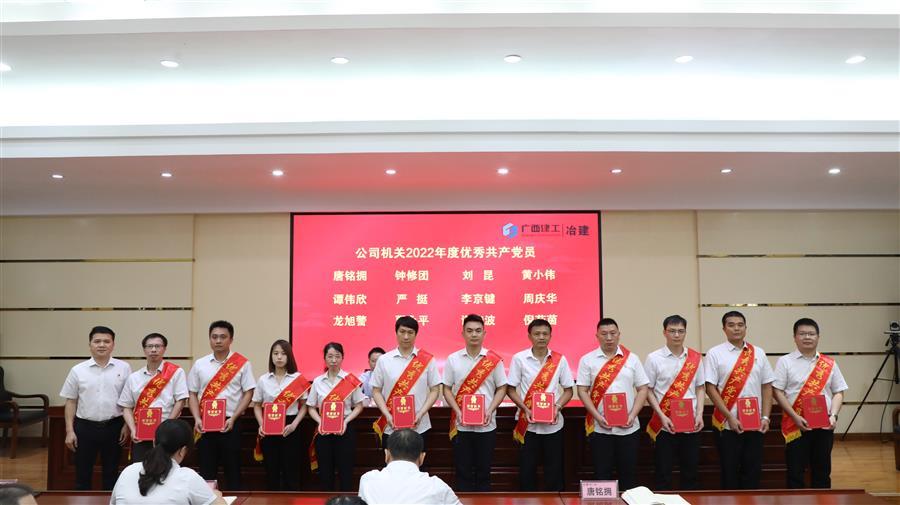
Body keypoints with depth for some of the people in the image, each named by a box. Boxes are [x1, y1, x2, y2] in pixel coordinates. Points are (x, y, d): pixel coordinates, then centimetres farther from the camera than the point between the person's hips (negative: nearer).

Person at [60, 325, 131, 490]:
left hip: (113, 427, 0)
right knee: (82, 472, 10)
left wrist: (127, 426, -3)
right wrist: (70, 431, 0)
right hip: (85, 427, 1)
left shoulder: (123, 368, -2)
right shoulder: (78, 370, 0)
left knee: (111, 472, 13)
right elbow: (71, 402, 4)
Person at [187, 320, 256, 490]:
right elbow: (192, 394, 9)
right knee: (206, 470, 7)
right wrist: (197, 419, -5)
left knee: (232, 468, 4)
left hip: (230, 424, -2)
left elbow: (248, 393, -2)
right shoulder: (200, 364, 7)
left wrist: (233, 419, -11)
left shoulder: (242, 364, -1)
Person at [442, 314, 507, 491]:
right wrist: (457, 411, -11)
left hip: (487, 425, 0)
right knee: (463, 472, 6)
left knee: (484, 472, 9)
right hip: (461, 425, 0)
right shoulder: (453, 359, 1)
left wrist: (490, 410, -12)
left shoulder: (494, 360, -1)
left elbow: (502, 388, 3)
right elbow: (447, 389, 4)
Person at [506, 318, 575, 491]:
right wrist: (525, 409, -14)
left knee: (554, 469, 8)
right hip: (528, 424, -1)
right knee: (527, 468, 6)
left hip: (553, 424, 1)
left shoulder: (560, 360, 2)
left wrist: (558, 407, -11)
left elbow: (568, 390, 6)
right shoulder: (519, 358, -3)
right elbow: (511, 389, 0)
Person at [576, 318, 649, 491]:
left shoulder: (631, 358, 5)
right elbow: (582, 391, -1)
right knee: (602, 474, 6)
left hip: (628, 428, 1)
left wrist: (632, 415, -7)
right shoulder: (587, 360, 1)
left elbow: (642, 389, 5)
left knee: (629, 473, 9)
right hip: (600, 428, -1)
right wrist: (598, 417, -11)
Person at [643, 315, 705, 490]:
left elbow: (700, 388, 10)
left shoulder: (695, 358, 6)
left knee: (690, 472, 10)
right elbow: (648, 390, -2)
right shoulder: (654, 358, -3)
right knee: (663, 474, 4)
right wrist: (662, 417, -11)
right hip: (665, 425, -2)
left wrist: (699, 414, -3)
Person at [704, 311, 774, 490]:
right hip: (728, 425, -3)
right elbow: (710, 388, -7)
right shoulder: (715, 353, -3)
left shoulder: (758, 353, 8)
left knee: (753, 471, 9)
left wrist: (765, 417, -2)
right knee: (730, 473, 5)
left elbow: (767, 387, 8)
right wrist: (730, 418, -13)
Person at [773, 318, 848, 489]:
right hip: (796, 425, -3)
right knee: (795, 471, 1)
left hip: (824, 425, 3)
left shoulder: (829, 364, 8)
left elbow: (838, 392, 9)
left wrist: (833, 415, -8)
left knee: (822, 470, 11)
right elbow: (777, 392, -5)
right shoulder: (785, 362, -1)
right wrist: (795, 417, -15)